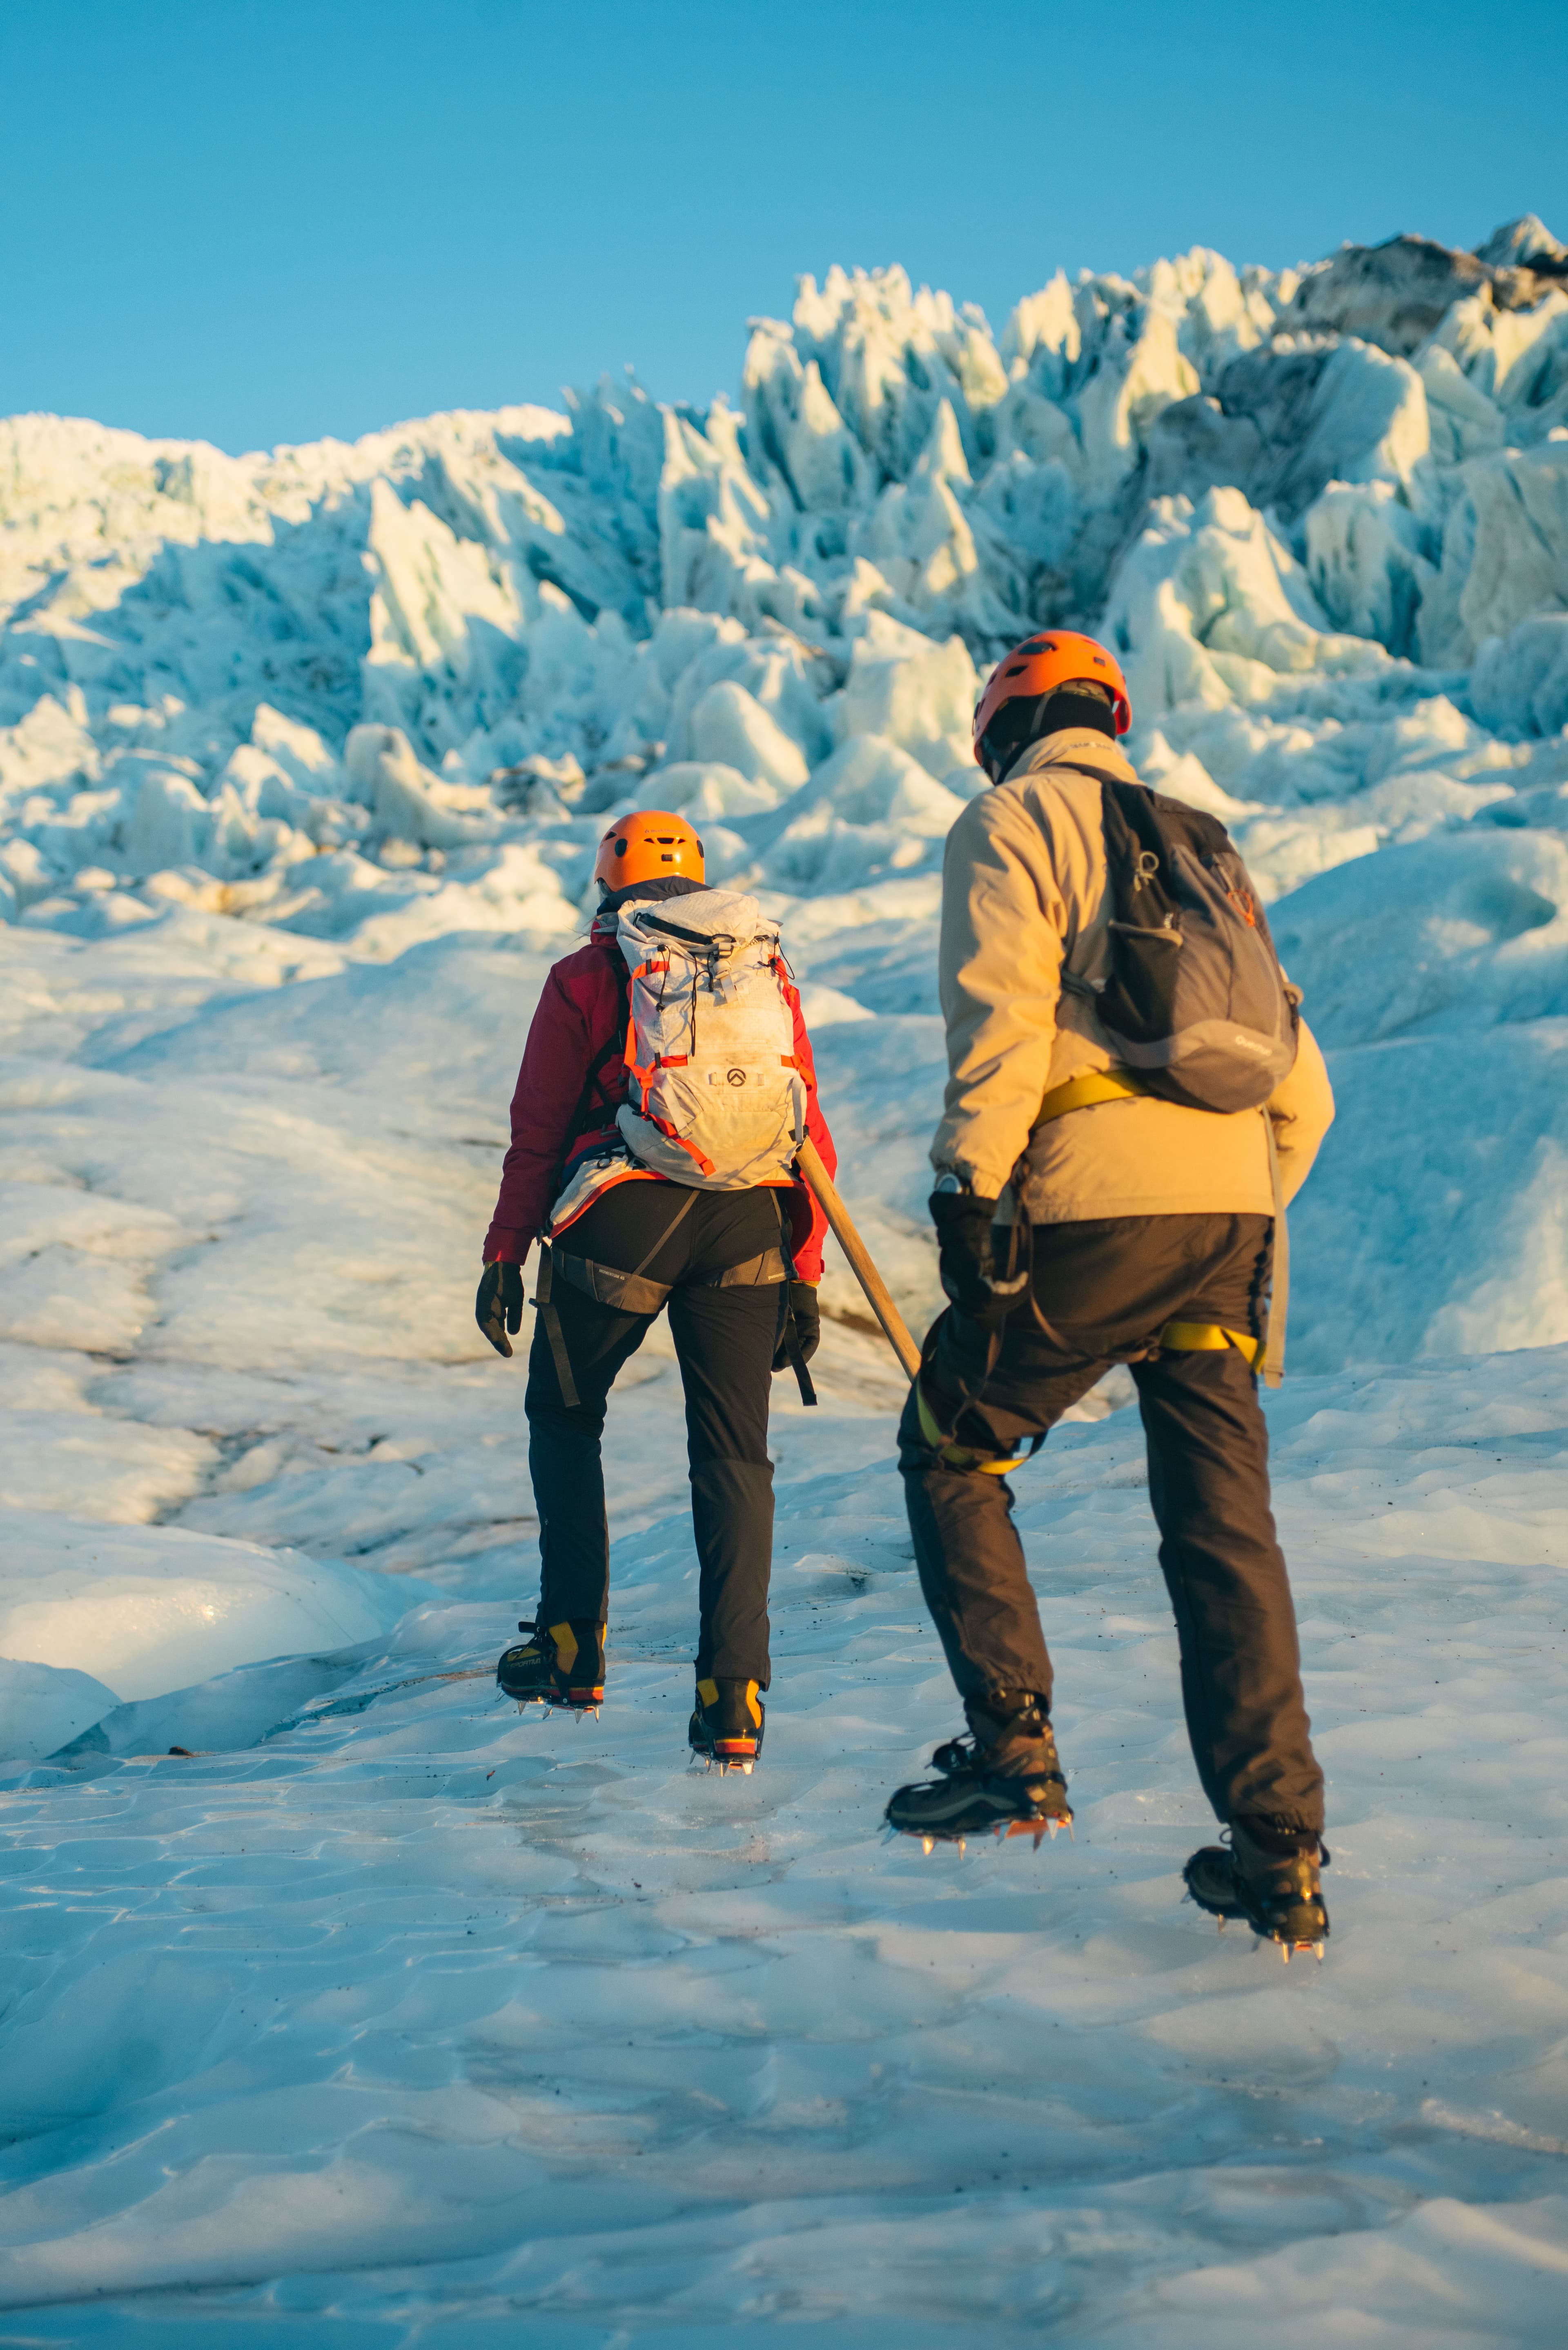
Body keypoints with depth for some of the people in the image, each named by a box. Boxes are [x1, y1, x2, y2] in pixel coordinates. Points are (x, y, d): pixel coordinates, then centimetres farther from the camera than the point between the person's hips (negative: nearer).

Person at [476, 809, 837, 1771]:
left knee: (565, 1419, 20)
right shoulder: (769, 971, 17)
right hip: (750, 1226, 3)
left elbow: (537, 1132, 4)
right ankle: (735, 1693, -2)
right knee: (735, 1452, 7)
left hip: (623, 1220, -2)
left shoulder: (586, 979, 7)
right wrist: (804, 1275, 16)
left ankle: (573, 1646, 21)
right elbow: (811, 1134, 14)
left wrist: (506, 1257, 10)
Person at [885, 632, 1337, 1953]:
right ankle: (1281, 1854, 4)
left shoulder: (1013, 821, 5)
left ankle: (1015, 1752, 7)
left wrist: (969, 1191, -12)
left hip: (1094, 1210, -6)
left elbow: (1001, 1016, -11)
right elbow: (1303, 1090, 22)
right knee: (1225, 1522, 7)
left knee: (953, 1453, 13)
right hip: (1228, 1209, 6)